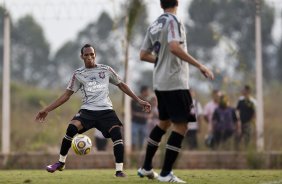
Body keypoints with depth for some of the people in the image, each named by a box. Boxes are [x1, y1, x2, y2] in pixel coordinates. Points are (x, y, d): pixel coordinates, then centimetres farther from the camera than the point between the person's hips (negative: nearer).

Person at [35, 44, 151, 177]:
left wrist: (139, 101, 16)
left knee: (117, 133, -25)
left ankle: (119, 170, -17)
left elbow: (121, 85, 20)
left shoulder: (106, 70, 10)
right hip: (87, 111, 0)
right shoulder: (78, 74, 9)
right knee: (71, 128, -26)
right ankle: (61, 163, -9)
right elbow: (66, 95, 11)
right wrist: (47, 110, 5)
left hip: (106, 111, 0)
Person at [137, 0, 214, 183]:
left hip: (160, 83, 9)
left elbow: (144, 55, 17)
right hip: (175, 82, -9)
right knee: (181, 125, -5)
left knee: (164, 122, 22)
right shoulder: (173, 21, -11)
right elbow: (174, 47, -26)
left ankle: (146, 168, 26)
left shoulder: (154, 25, 13)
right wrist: (199, 65, -25)